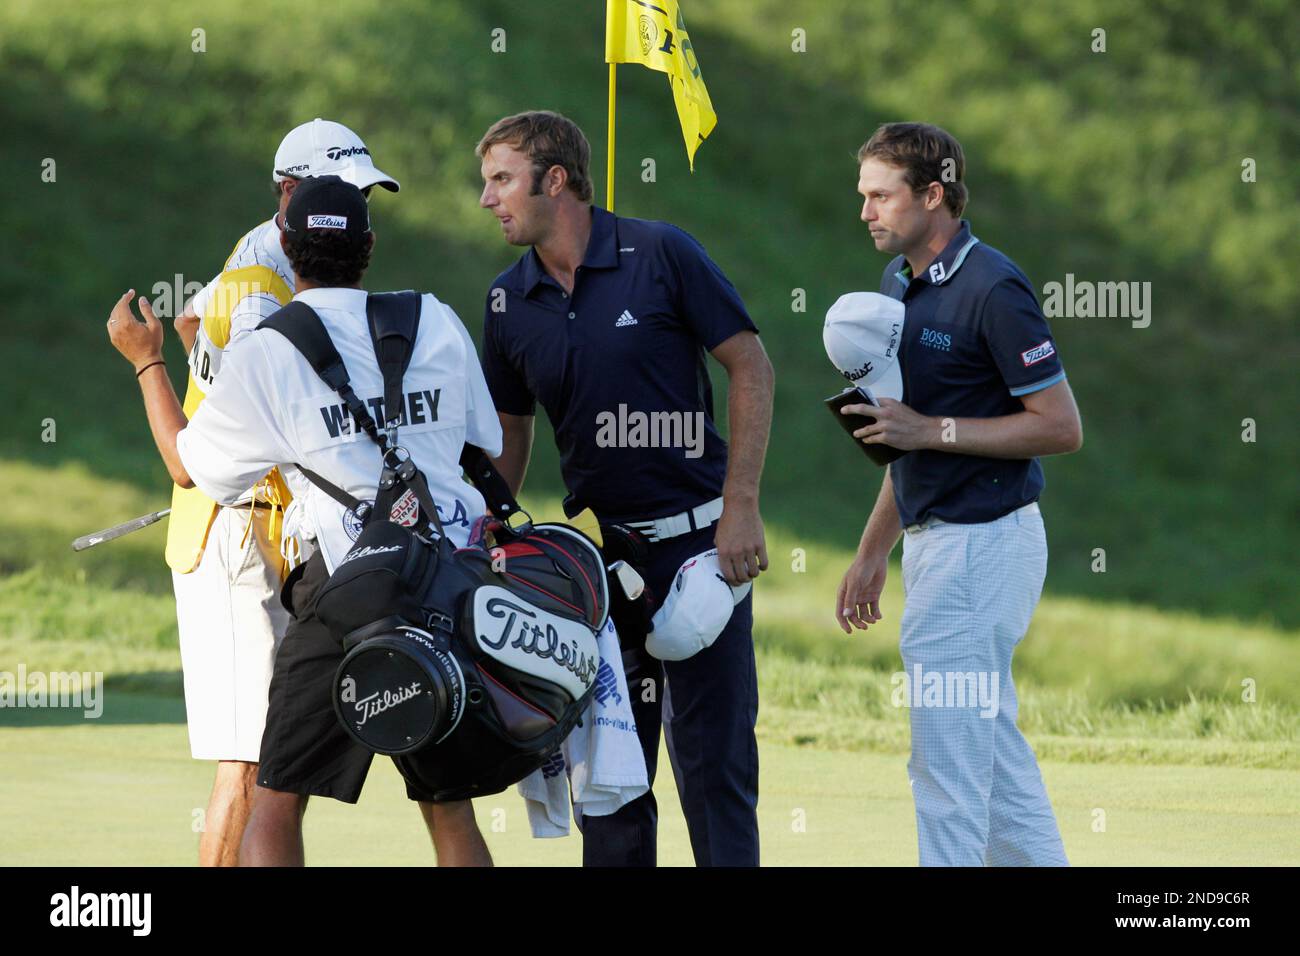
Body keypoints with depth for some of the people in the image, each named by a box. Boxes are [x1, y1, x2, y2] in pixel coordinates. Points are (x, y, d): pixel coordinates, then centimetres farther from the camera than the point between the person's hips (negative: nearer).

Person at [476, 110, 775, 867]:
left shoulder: (661, 256, -9)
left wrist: (741, 507, -10)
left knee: (713, 752, -5)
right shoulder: (510, 303, 5)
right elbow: (510, 435, 17)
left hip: (699, 539, -5)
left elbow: (752, 368, -5)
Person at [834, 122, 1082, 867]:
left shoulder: (992, 289, -16)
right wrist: (872, 554, 20)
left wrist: (932, 429, -19)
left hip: (983, 544, -9)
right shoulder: (902, 282, 12)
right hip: (936, 539, 9)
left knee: (947, 755, -7)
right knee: (994, 749, 12)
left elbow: (1062, 427, -17)